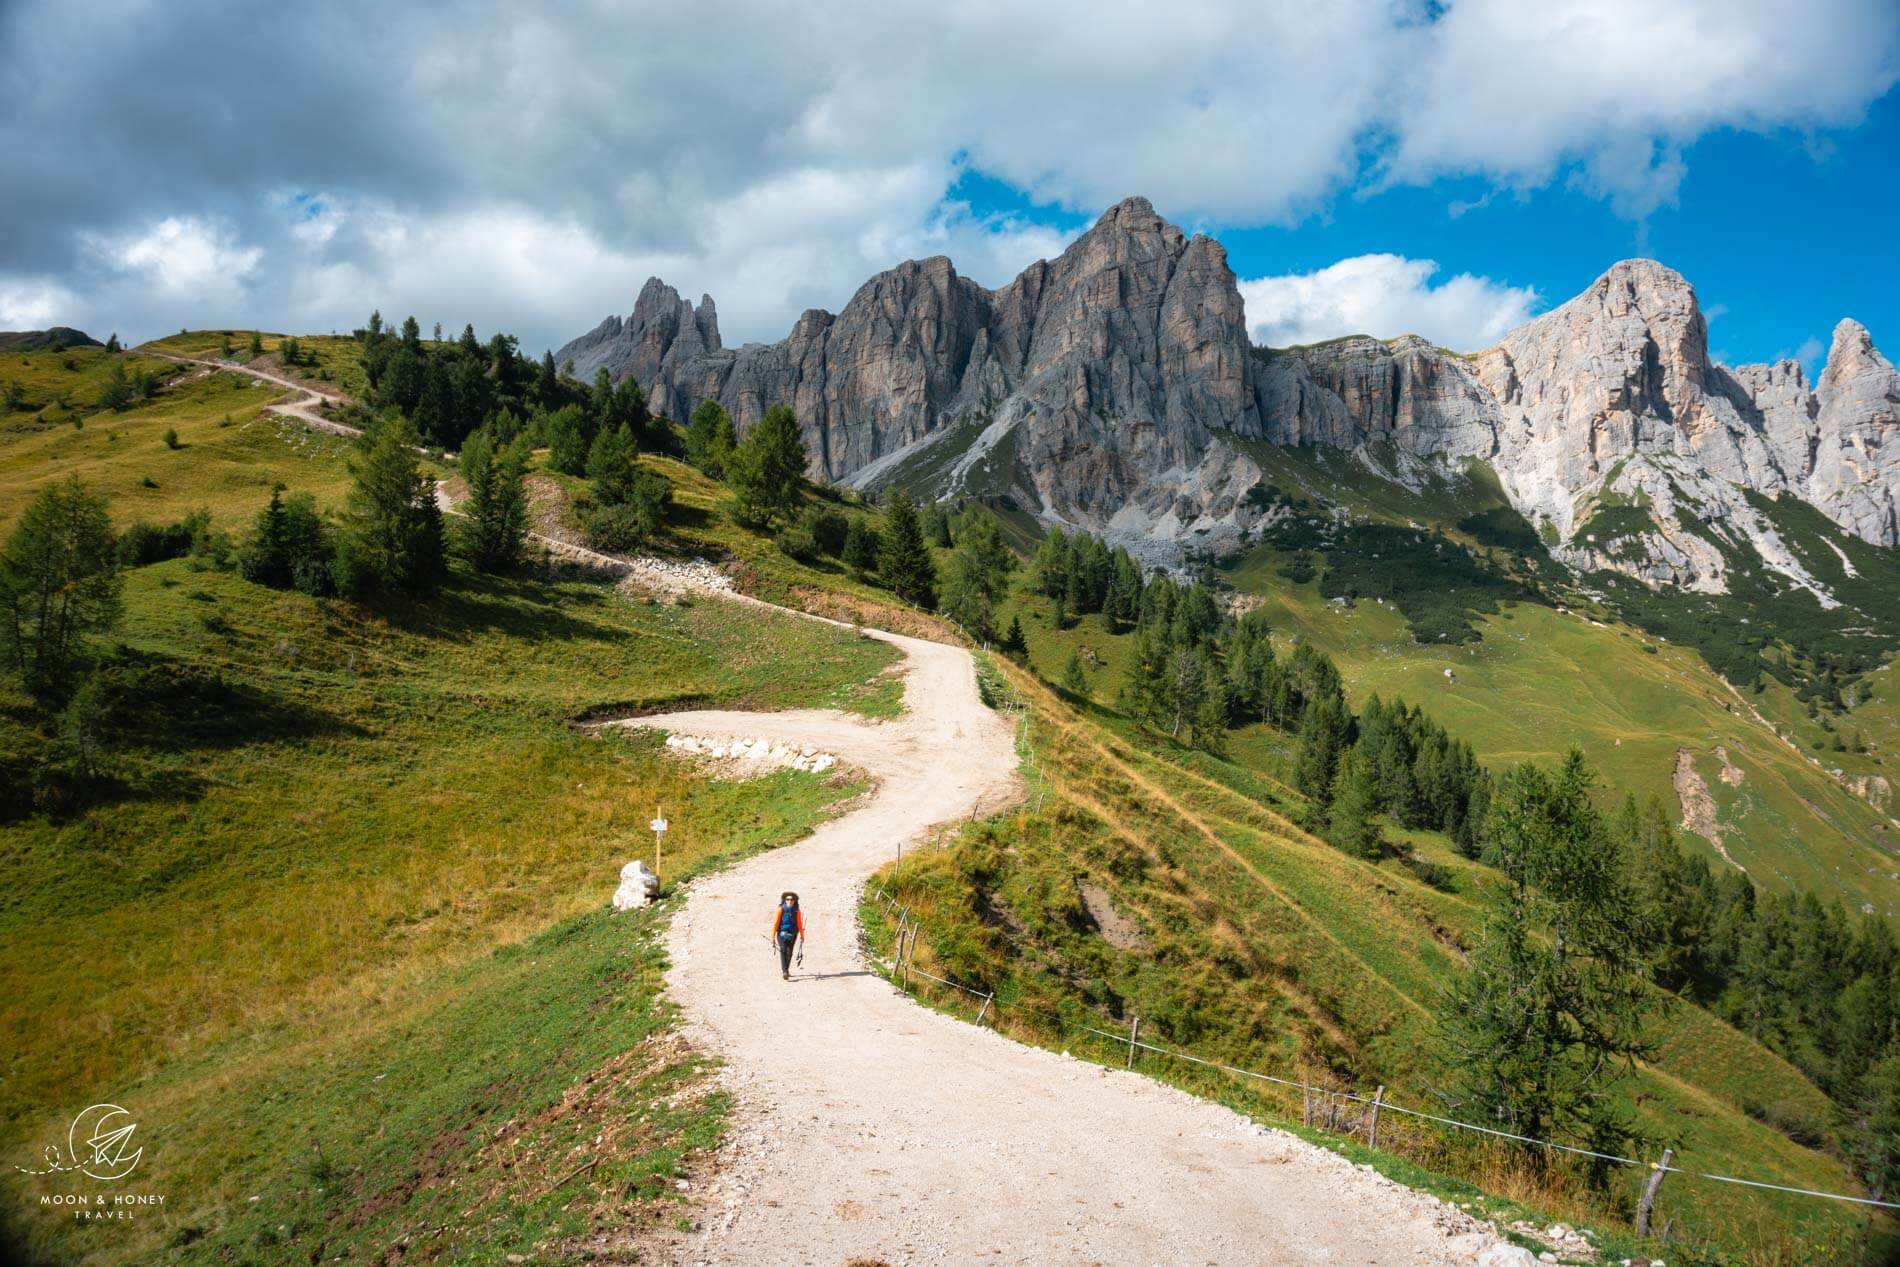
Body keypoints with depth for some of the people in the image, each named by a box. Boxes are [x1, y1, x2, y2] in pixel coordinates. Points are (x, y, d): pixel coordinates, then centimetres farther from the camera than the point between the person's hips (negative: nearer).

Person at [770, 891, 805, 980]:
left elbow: (799, 924, 4)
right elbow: (775, 923, -8)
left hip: (792, 934, 3)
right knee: (783, 951, -16)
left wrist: (801, 935, 5)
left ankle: (786, 970, 27)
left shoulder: (797, 911, -1)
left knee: (789, 952, 7)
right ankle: (784, 972, -22)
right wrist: (773, 936, -9)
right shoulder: (780, 909, -8)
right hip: (782, 933, -3)